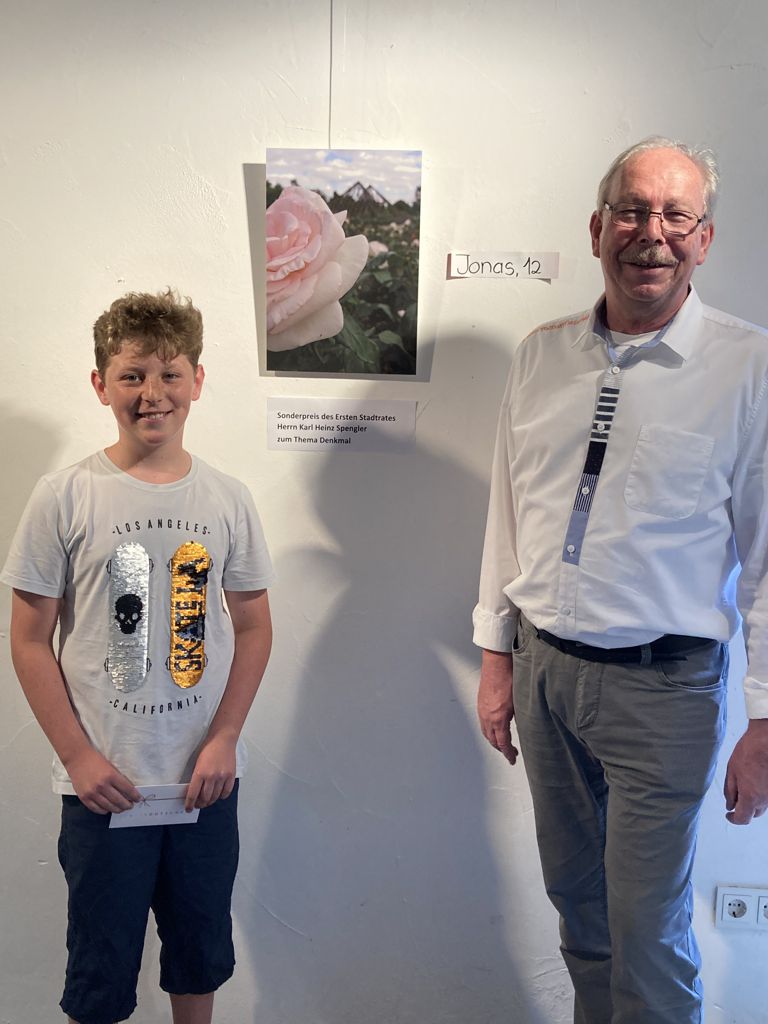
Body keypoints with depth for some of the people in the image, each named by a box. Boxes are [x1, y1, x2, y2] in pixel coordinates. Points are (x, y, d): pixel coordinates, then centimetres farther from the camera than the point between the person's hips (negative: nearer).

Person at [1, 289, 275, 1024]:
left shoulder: (226, 499, -1)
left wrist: (223, 740, -4)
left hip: (205, 777, 2)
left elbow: (253, 628, 5)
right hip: (104, 782, -2)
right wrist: (78, 755, -9)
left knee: (201, 950, 18)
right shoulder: (64, 497, -8)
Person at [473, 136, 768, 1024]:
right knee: (575, 901, 20)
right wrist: (497, 658, 9)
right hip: (543, 667, 5)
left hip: (661, 685, -4)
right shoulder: (542, 356, 4)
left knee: (647, 934, 5)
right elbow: (508, 512, 9)